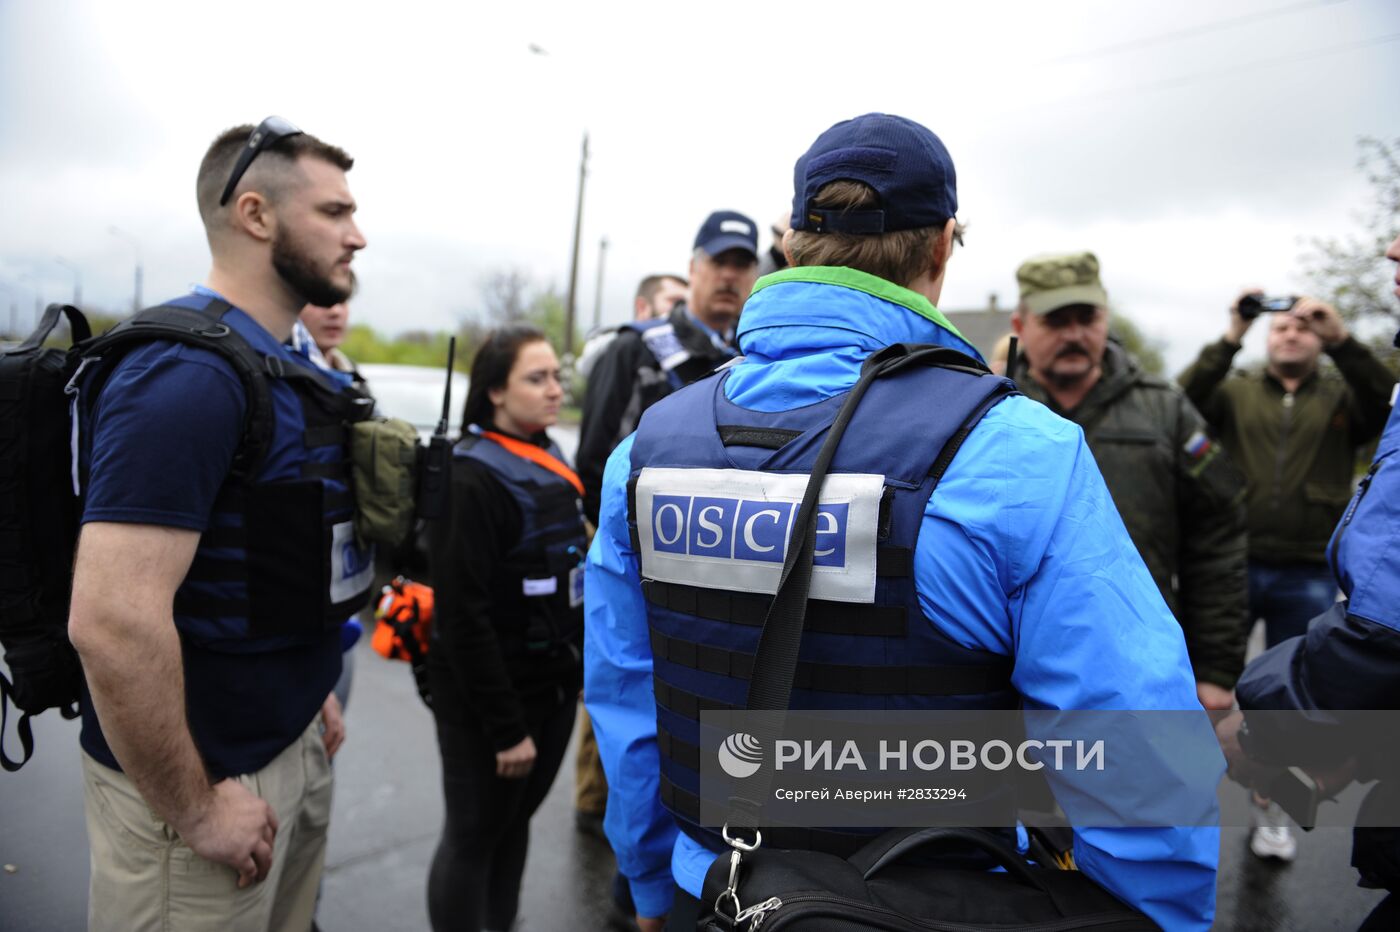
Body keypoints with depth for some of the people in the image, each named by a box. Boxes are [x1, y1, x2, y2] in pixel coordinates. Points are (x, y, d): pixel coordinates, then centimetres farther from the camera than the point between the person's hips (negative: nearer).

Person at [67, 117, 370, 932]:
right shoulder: (188, 375, -23)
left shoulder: (284, 365, 7)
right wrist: (195, 810, -20)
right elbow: (113, 623, -30)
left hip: (290, 744, 9)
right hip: (209, 774, -9)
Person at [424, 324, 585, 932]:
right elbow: (464, 617, -21)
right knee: (474, 836, 10)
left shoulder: (550, 463, 6)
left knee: (516, 821, 21)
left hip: (553, 685, 8)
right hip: (490, 697, -8)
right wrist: (505, 726, -19)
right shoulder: (471, 478, -20)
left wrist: (582, 666, 13)